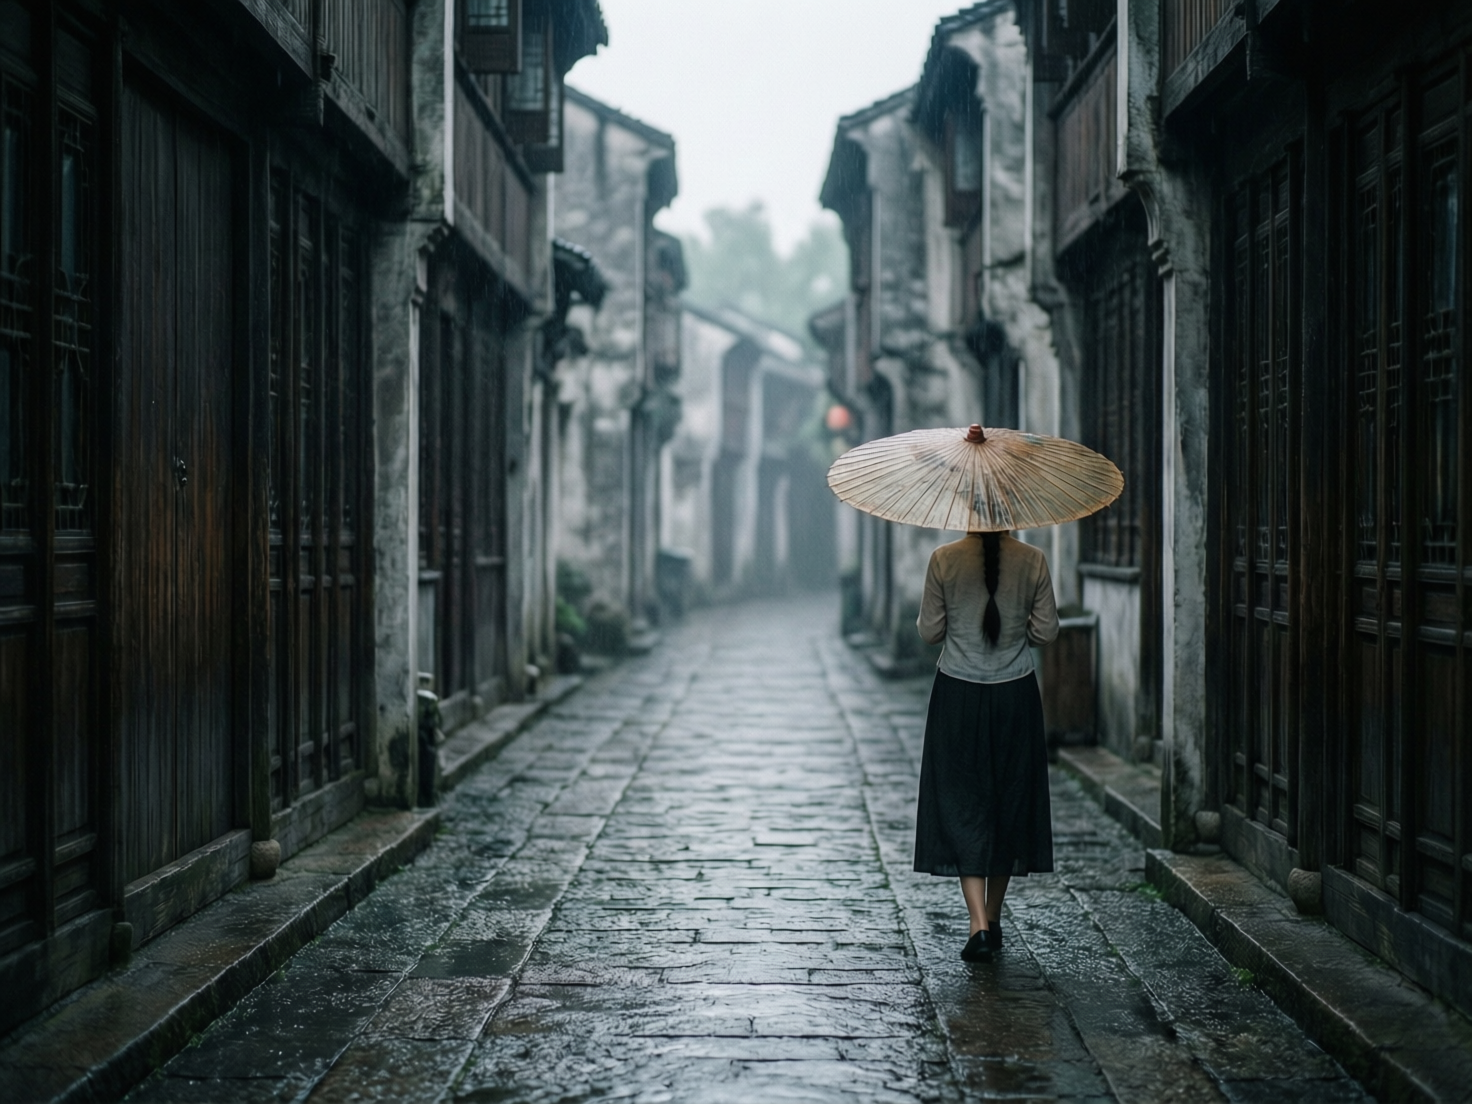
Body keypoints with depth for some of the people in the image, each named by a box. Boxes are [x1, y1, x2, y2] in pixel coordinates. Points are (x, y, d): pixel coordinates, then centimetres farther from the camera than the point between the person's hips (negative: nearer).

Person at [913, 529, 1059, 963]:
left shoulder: (944, 560, -8)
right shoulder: (1032, 561, -4)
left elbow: (929, 631, -5)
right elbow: (1046, 630, -2)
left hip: (958, 697, -2)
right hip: (1015, 696, 2)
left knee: (962, 803, 2)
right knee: (1010, 801, 14)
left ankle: (979, 924, -10)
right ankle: (993, 919, 23)